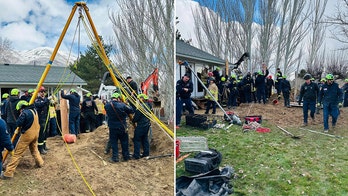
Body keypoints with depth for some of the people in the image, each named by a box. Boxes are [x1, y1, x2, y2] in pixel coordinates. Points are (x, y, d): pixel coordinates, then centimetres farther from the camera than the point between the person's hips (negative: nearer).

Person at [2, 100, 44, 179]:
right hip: (35, 133, 7)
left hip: (27, 134, -7)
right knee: (34, 149, 29)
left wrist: (20, 117, 3)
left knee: (17, 153, -3)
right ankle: (40, 163, 34)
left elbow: (18, 124, -15)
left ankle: (8, 172, -1)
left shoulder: (25, 113, -16)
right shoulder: (34, 110, 8)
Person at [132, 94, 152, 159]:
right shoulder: (148, 105, 3)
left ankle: (136, 155, 4)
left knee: (137, 140, 2)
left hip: (141, 126, -8)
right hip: (147, 125, 8)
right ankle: (146, 153, 22)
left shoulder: (140, 107, -20)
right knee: (145, 139, 17)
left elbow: (136, 117, -15)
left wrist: (132, 121, 3)